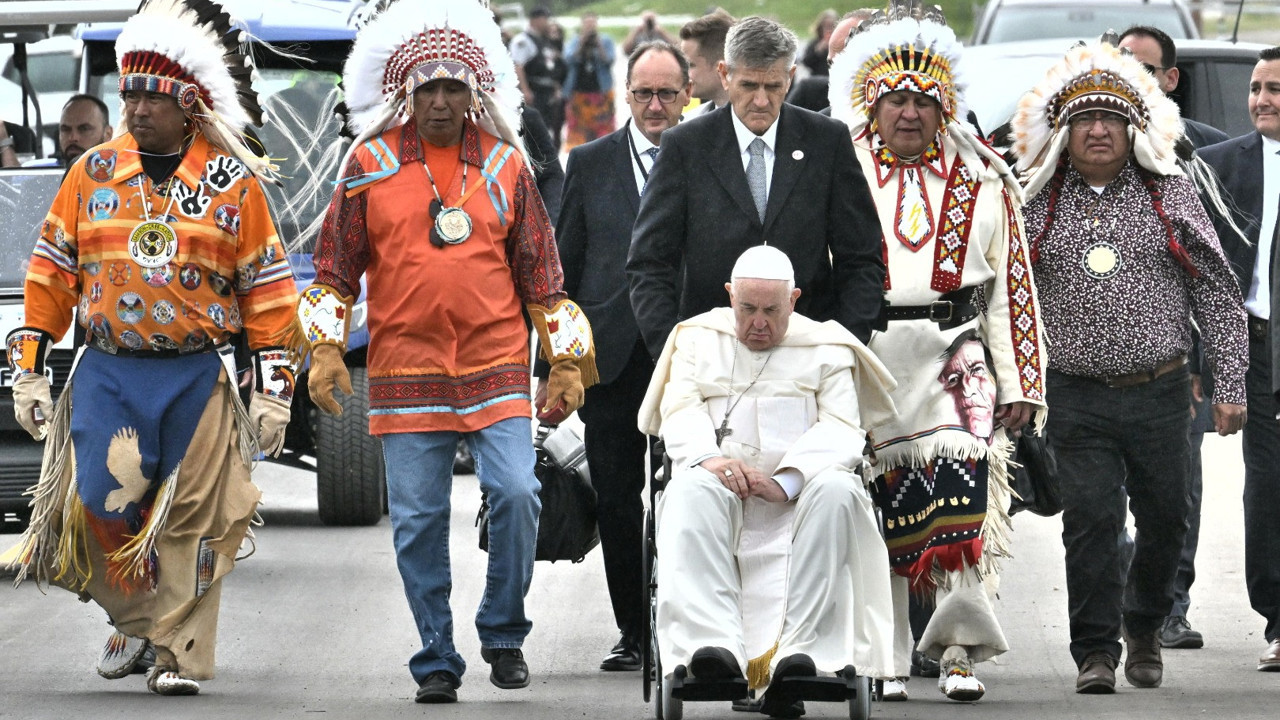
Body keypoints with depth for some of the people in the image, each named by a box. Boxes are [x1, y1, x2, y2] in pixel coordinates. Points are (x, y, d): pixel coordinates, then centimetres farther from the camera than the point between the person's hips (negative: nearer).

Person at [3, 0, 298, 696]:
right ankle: (134, 616, 14)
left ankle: (179, 651, 9)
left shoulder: (233, 183, 2)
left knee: (191, 518, -1)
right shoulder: (94, 172, 6)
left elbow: (267, 291, 5)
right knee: (102, 502, -10)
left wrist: (273, 388, 0)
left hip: (197, 378, -1)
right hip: (107, 374, 1)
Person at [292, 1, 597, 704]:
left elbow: (540, 274, 12)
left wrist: (565, 363, 11)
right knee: (417, 521, 1)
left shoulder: (504, 165, 7)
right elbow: (335, 267, 8)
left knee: (516, 493, -15)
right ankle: (436, 663, 12)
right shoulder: (370, 164, 4)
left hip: (497, 370, 0)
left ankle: (503, 633, 5)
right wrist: (324, 350, 0)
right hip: (405, 375, 0)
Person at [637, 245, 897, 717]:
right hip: (721, 485, 1)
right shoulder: (699, 339, 21)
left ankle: (801, 651, -45)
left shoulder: (827, 349, 16)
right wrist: (708, 457, -18)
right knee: (692, 489, -35)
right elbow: (680, 410, 6)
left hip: (799, 495, 0)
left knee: (837, 491, -35)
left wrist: (787, 480, -19)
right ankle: (714, 644, -51)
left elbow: (841, 429, 1)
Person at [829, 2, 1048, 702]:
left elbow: (1012, 284, 11)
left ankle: (960, 649, -14)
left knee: (960, 482, -16)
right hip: (863, 360, 0)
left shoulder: (981, 182, 11)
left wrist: (1019, 380, 6)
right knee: (880, 505, 1)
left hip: (954, 357, 0)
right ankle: (886, 659, 10)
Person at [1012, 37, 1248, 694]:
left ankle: (1144, 627, 30)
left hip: (1160, 393, 1)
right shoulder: (1038, 204, 5)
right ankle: (1096, 651, -1)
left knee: (1165, 519, 7)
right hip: (1077, 399, -1)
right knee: (1091, 518, -8)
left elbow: (1217, 294, 6)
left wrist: (1230, 386, 1)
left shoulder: (1170, 194, 5)